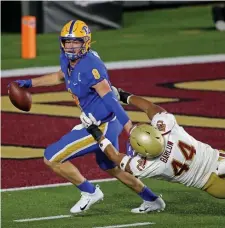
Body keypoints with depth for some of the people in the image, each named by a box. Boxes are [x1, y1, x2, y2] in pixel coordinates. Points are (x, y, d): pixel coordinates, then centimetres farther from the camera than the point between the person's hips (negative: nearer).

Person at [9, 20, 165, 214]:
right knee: (110, 166, 30)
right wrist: (30, 83, 26)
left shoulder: (90, 67, -25)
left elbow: (110, 101, -29)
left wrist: (132, 132, -31)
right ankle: (152, 200, 41)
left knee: (52, 158, -6)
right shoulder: (67, 59, 1)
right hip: (100, 123, 10)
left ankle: (90, 192, 7)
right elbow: (61, 76, 25)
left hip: (102, 126, -10)